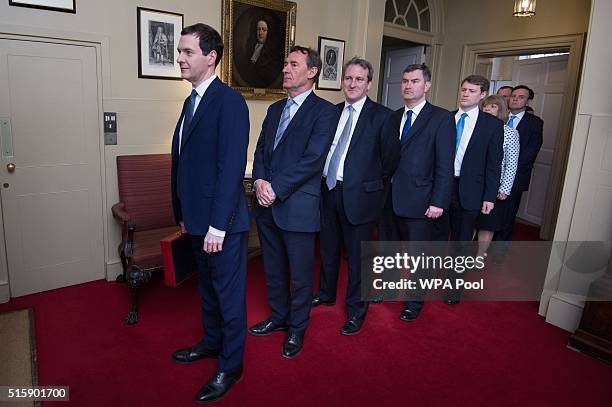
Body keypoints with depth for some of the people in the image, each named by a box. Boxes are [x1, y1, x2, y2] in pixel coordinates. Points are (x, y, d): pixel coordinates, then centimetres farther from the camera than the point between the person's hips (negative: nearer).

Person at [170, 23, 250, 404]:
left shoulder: (229, 101, -15)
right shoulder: (192, 101, 13)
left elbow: (231, 166, -21)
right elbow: (185, 163, 13)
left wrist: (218, 225, -21)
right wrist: (184, 214, 14)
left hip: (223, 221, -9)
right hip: (197, 217, 9)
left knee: (229, 291, 7)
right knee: (208, 286, 23)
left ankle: (231, 366, 25)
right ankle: (212, 341, 44)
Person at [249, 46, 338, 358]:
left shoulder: (324, 111, -7)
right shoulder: (275, 109, 16)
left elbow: (313, 159, -16)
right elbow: (261, 150, 12)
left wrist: (275, 189, -17)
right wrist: (259, 181, -7)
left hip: (298, 206, -6)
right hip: (267, 204, 7)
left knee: (300, 273, 8)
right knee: (273, 269, 19)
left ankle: (296, 328, 29)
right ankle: (278, 317, 39)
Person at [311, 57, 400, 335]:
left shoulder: (382, 116, -9)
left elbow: (391, 158, -5)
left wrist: (374, 186, 1)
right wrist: (324, 179, 6)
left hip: (358, 195, -5)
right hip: (328, 190, 5)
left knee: (357, 255, 7)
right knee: (328, 249, 20)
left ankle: (356, 311, 26)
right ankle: (326, 294, 43)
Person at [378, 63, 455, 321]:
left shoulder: (441, 118, -6)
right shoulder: (393, 117, 10)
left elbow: (445, 166, -11)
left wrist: (439, 202, -16)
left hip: (418, 200, -5)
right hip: (389, 197, 5)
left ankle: (415, 301, 29)